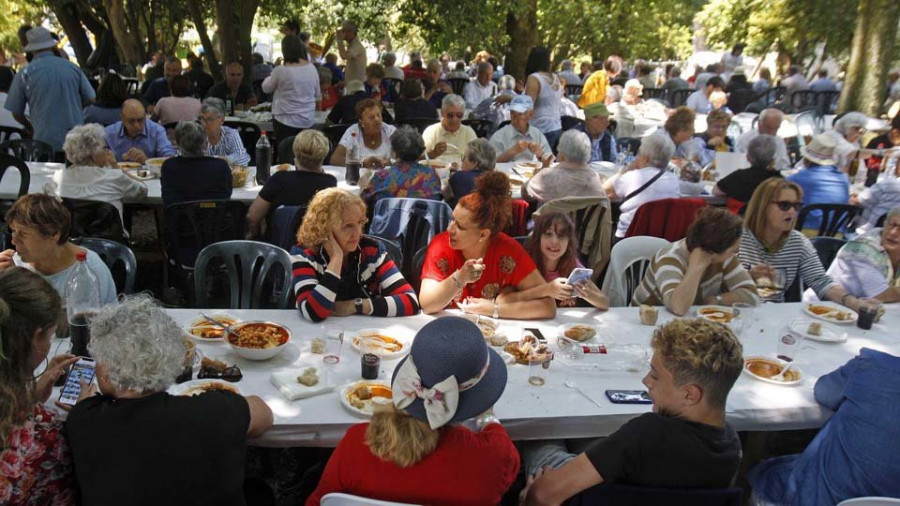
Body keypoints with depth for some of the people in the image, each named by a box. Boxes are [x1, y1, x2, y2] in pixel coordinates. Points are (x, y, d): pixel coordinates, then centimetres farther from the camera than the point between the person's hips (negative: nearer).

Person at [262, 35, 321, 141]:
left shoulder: (281, 70, -14)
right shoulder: (312, 68, -1)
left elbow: (266, 88, 3)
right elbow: (317, 95, 12)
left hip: (286, 121, -4)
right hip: (308, 120, 5)